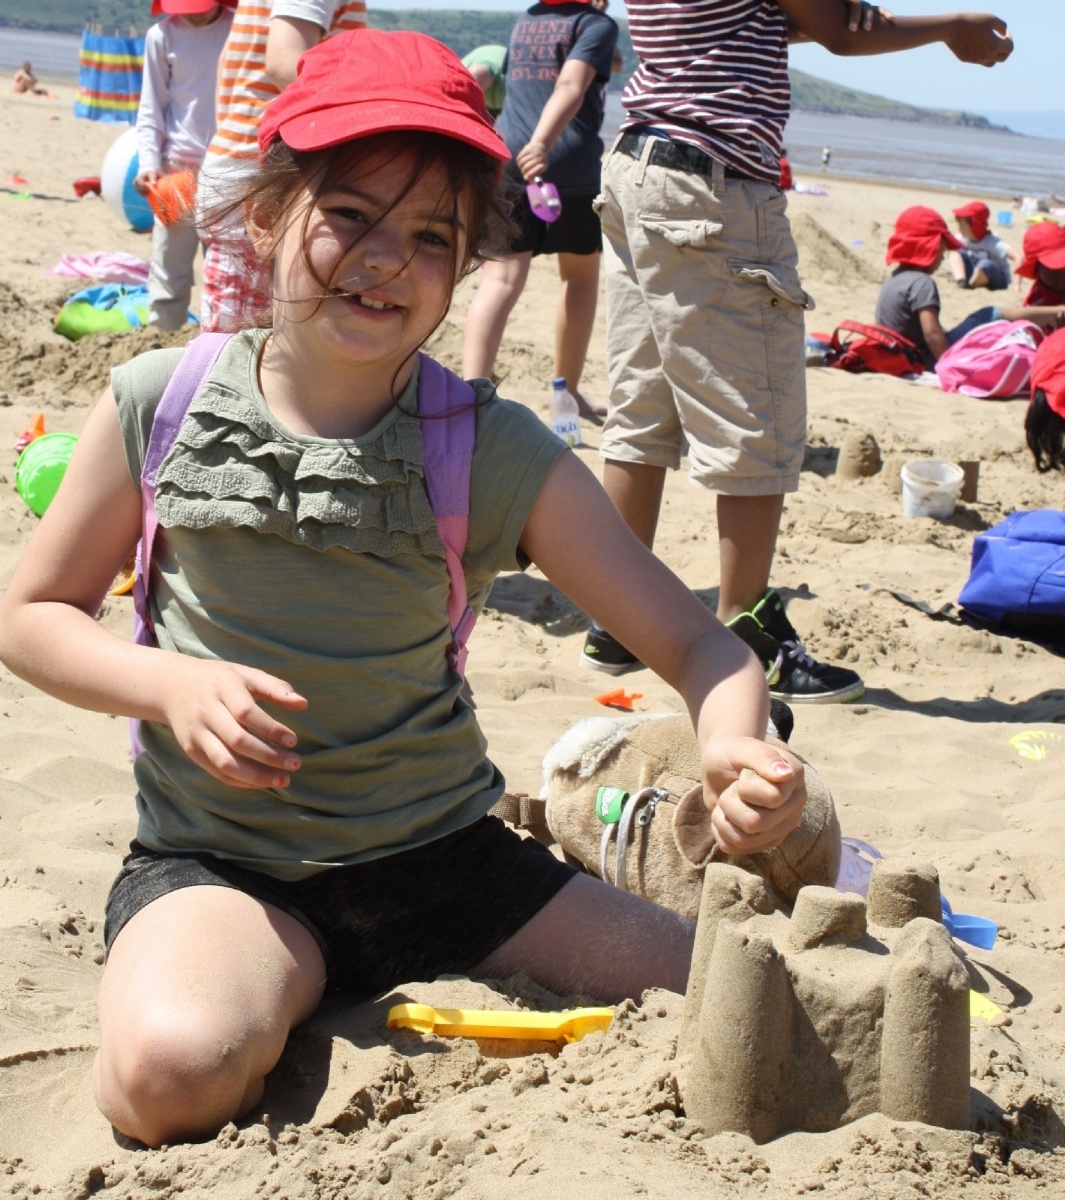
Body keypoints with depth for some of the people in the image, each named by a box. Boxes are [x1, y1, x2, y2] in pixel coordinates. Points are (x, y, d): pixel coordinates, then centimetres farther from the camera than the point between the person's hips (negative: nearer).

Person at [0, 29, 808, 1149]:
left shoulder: (497, 452, -6)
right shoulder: (159, 407, -4)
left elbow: (694, 643, -5)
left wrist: (737, 745, -29)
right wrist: (174, 686, -14)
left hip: (440, 850, 2)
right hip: (218, 860, -2)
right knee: (175, 1073, -34)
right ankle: (288, 995, 0)